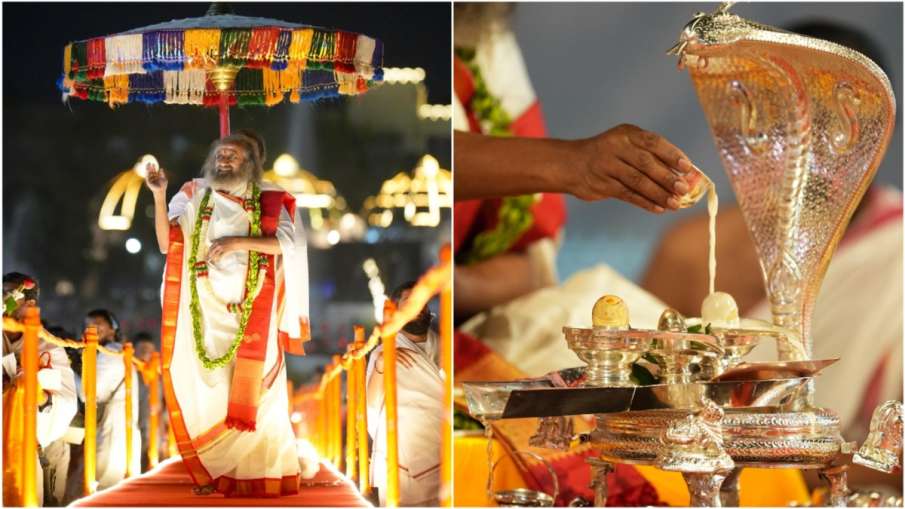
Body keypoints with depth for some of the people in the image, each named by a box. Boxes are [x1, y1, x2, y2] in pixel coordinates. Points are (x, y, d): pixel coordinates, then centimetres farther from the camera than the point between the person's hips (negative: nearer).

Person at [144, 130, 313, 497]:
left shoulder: (269, 200, 6)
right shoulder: (194, 196, 6)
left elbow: (287, 242, -8)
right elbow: (166, 244, -2)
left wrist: (240, 242, -18)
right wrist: (159, 195, -13)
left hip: (252, 313, -1)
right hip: (207, 310, 1)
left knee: (252, 392, -2)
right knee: (207, 389, -3)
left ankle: (262, 471, 8)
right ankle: (215, 471, 1)